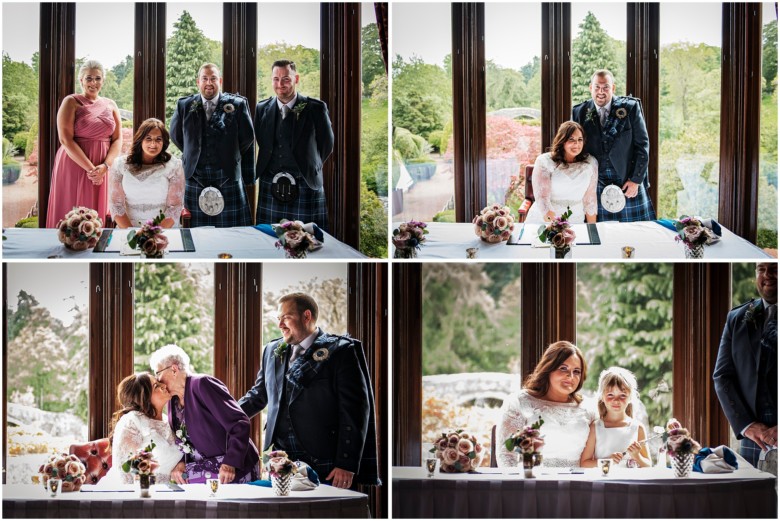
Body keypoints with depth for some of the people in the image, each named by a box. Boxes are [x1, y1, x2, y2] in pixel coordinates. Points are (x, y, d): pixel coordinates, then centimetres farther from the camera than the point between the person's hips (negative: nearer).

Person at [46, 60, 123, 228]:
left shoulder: (110, 105, 12)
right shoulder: (71, 102, -1)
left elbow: (118, 140, 7)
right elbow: (66, 140, -10)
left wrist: (105, 166, -12)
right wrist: (90, 169, -16)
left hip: (104, 170, 4)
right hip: (75, 168, -4)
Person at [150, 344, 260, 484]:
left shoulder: (202, 384, -13)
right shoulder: (173, 399, 11)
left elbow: (240, 424, -19)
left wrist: (230, 463, -27)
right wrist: (180, 462, -5)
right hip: (203, 468, 8)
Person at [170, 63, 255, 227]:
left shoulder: (238, 104, 1)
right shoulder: (184, 105, 6)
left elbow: (247, 138, 5)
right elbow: (175, 136, 17)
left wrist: (230, 157, 10)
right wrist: (192, 155, 13)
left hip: (229, 178, -1)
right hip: (196, 179, 1)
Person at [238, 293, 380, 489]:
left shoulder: (341, 351, -4)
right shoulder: (272, 351, 15)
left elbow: (355, 410, -8)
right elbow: (258, 395, 26)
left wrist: (347, 465, -13)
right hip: (281, 463, 5)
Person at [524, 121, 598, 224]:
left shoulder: (590, 163, 2)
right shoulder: (544, 162, -7)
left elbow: (590, 200, 7)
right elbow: (542, 199, -14)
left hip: (575, 223, 2)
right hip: (543, 222, -2)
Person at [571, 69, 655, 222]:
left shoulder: (631, 108, -3)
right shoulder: (579, 112, 2)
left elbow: (642, 144, -1)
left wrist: (636, 180, -4)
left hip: (628, 183, -1)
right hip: (595, 185, 1)